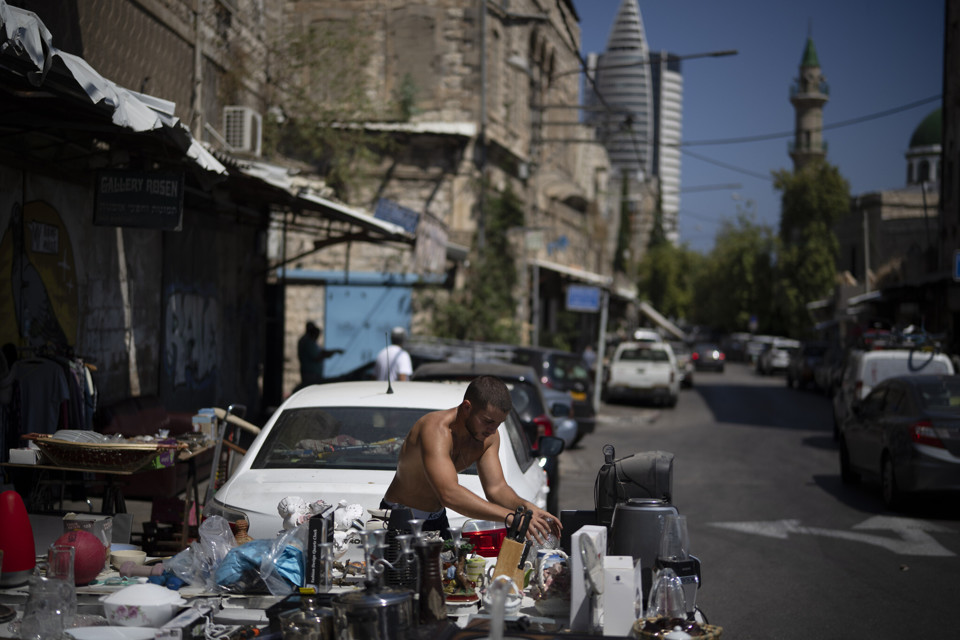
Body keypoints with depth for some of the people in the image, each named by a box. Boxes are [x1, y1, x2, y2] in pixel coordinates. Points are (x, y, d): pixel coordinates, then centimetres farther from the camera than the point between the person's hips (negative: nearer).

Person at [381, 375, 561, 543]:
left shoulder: (488, 436, -4)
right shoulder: (437, 428, -31)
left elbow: (495, 488, -5)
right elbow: (449, 494, -43)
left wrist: (525, 506, -27)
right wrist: (510, 516, -48)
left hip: (438, 520, 7)